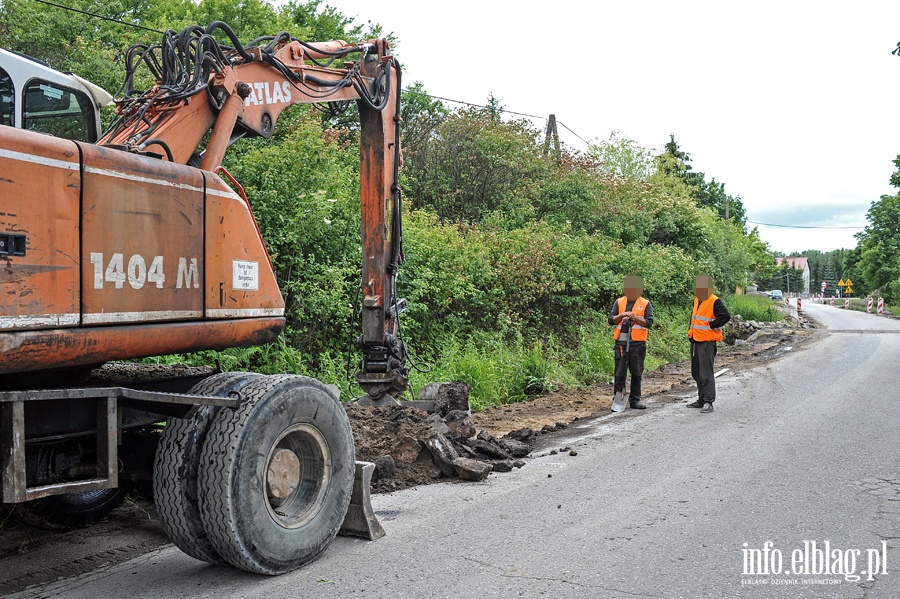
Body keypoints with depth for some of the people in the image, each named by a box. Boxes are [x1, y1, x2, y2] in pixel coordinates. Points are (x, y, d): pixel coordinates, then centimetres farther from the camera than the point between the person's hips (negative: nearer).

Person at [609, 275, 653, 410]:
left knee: (636, 373, 6)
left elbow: (649, 322, -2)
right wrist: (621, 315, -11)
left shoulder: (645, 304, 6)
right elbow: (611, 320, 6)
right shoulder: (619, 302, 11)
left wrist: (635, 318, -15)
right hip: (621, 342, 1)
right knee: (620, 373, 0)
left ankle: (635, 399, 16)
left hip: (638, 343, 0)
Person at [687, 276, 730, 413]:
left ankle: (708, 402, -7)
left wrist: (711, 325, -17)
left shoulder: (714, 301, -12)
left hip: (707, 342, -9)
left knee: (706, 373, -10)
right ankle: (701, 400, 24)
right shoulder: (696, 300, 14)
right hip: (695, 341, 9)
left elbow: (726, 316, -24)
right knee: (696, 373, 14)